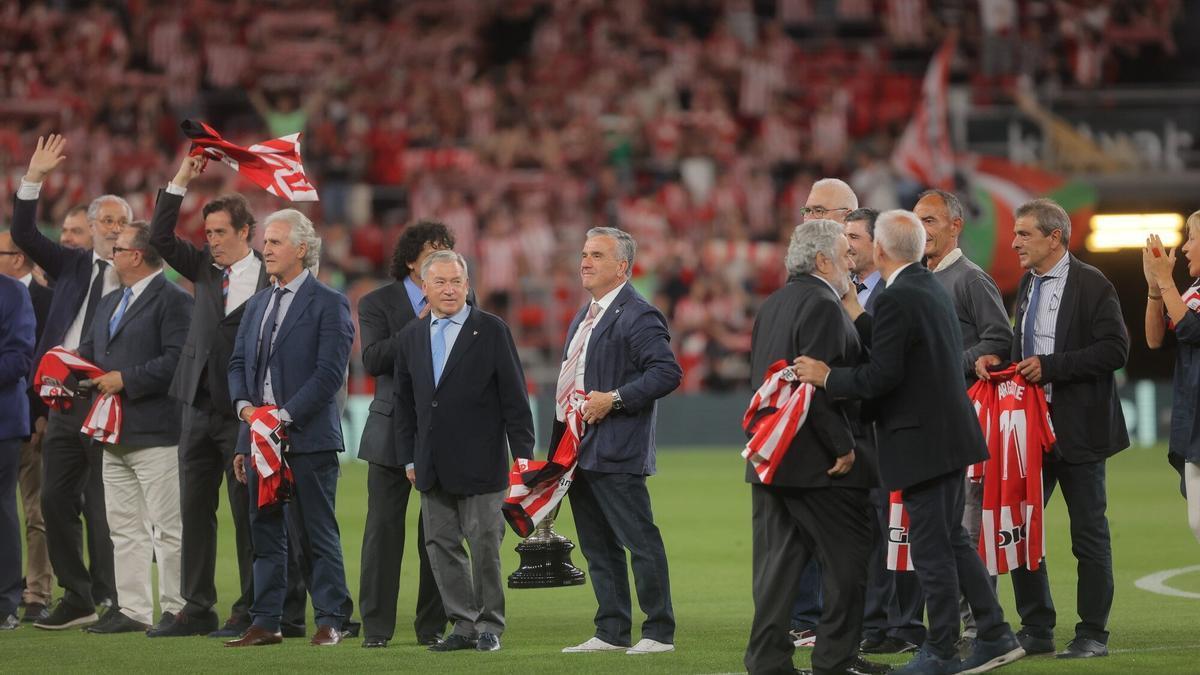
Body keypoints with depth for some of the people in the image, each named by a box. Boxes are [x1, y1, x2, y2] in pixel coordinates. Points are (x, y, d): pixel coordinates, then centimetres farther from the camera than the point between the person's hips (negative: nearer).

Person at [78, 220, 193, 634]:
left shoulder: (173, 301, -9)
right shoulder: (109, 304, 21)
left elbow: (177, 360, -19)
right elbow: (89, 351, 22)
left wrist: (125, 379, -19)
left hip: (156, 432, -9)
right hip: (115, 434, 9)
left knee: (168, 528, -5)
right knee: (125, 528, 10)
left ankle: (176, 610, -1)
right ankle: (133, 611, 14)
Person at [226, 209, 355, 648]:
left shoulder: (328, 304, -5)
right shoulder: (257, 304, 17)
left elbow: (330, 373, -12)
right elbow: (238, 362, 18)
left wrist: (284, 415, -17)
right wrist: (245, 406, -2)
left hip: (307, 437, -7)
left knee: (318, 533, -3)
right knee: (265, 531, 7)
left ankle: (330, 621, 2)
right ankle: (265, 623, 11)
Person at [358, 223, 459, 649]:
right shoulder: (378, 303, 2)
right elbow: (372, 359, -14)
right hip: (393, 432, -2)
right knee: (384, 529, -1)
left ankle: (433, 626, 10)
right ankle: (376, 626, 5)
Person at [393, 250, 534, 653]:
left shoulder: (491, 331, -2)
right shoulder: (410, 337, 11)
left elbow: (513, 396, -3)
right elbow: (405, 403, 16)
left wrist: (523, 454, -7)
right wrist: (408, 458, 10)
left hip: (480, 464, -5)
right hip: (434, 468, 5)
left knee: (484, 544, -2)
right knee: (440, 544, 5)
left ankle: (490, 624, 9)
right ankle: (464, 624, 11)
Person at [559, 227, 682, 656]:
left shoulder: (638, 317, -11)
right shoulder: (586, 317, 18)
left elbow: (668, 372, -19)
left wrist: (615, 399, -21)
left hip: (616, 452, -10)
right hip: (579, 451, 10)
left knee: (641, 542, -6)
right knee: (598, 548, 13)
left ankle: (659, 633, -1)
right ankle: (611, 633, 18)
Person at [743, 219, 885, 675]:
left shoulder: (771, 306, 15)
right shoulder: (822, 307, -14)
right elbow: (819, 386, -21)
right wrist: (843, 447, -17)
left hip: (770, 460, 9)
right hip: (814, 460, -9)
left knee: (778, 560, 8)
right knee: (848, 558, 1)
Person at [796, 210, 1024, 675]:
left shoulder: (896, 300, -18)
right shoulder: (932, 289, 11)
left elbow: (883, 374, -22)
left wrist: (828, 378, -12)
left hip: (921, 440, -9)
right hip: (949, 434, 10)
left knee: (931, 548, -2)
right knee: (953, 540, 16)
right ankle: (995, 635, 18)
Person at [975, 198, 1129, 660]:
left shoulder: (1091, 285, -11)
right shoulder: (1028, 285, 12)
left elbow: (1114, 350, -18)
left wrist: (1050, 366, -22)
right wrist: (999, 362, 1)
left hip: (1077, 428, -7)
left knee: (1089, 533, 1)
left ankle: (1093, 634, 8)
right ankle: (1036, 630, 15)